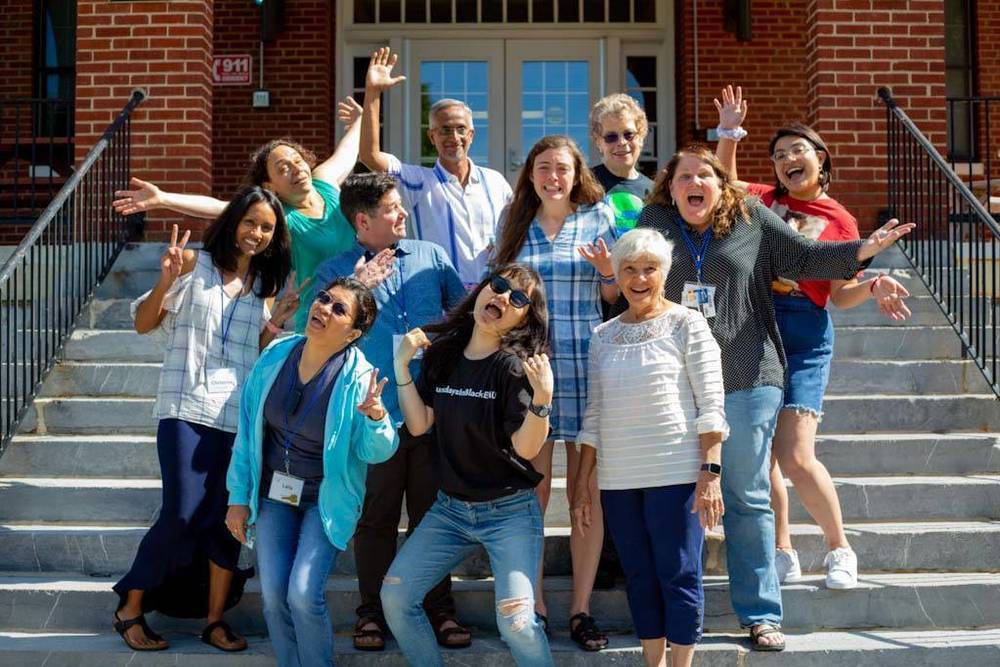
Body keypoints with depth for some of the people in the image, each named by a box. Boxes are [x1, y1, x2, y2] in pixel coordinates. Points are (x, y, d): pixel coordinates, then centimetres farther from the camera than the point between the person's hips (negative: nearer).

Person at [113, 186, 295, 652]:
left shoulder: (263, 285, 16)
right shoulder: (195, 264, 3)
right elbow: (144, 324, 0)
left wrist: (274, 324, 2)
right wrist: (166, 281, -16)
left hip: (240, 416, 4)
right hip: (188, 409, -4)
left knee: (228, 520, 1)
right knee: (183, 515, -11)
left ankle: (214, 619, 14)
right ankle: (130, 608, 8)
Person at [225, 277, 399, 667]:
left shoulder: (358, 377, -18)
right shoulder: (275, 356, -7)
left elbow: (375, 451, -18)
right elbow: (248, 429, 1)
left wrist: (376, 417, -40)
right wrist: (239, 497, 2)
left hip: (326, 499, -4)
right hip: (273, 493, 4)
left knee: (304, 595, -14)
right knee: (274, 597, 1)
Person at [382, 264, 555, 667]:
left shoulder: (517, 365, -13)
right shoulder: (441, 353, 3)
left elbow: (525, 448, -18)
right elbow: (418, 425, 1)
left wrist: (542, 398, -34)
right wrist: (402, 366, -6)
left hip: (509, 511, -5)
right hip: (450, 508, 6)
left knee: (516, 622, -19)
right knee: (394, 596, 2)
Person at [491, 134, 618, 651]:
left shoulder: (598, 216, 7)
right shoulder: (515, 220, 11)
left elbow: (614, 297, 9)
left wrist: (608, 271, -10)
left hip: (585, 365, -1)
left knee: (587, 491, 1)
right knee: (531, 489, 0)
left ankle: (581, 609, 10)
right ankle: (534, 605, 12)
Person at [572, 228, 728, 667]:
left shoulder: (686, 325, 0)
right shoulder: (603, 336, 12)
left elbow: (711, 406, -5)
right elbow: (594, 414, 13)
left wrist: (710, 473, -14)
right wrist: (582, 482, 9)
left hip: (675, 473, -4)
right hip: (618, 479, 4)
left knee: (679, 576, -1)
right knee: (640, 579, 10)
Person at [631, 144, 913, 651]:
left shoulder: (752, 219, 6)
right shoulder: (655, 221, 8)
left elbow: (803, 257, 6)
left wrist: (861, 250, -6)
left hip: (747, 382, -1)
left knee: (747, 499, 4)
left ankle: (761, 615, 12)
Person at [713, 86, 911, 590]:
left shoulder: (840, 221, 5)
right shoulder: (764, 200, 12)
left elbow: (839, 295, 5)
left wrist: (874, 288, -13)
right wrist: (729, 132, 16)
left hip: (804, 334, -3)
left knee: (795, 457, -13)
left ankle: (840, 549, 8)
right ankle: (782, 553, 18)